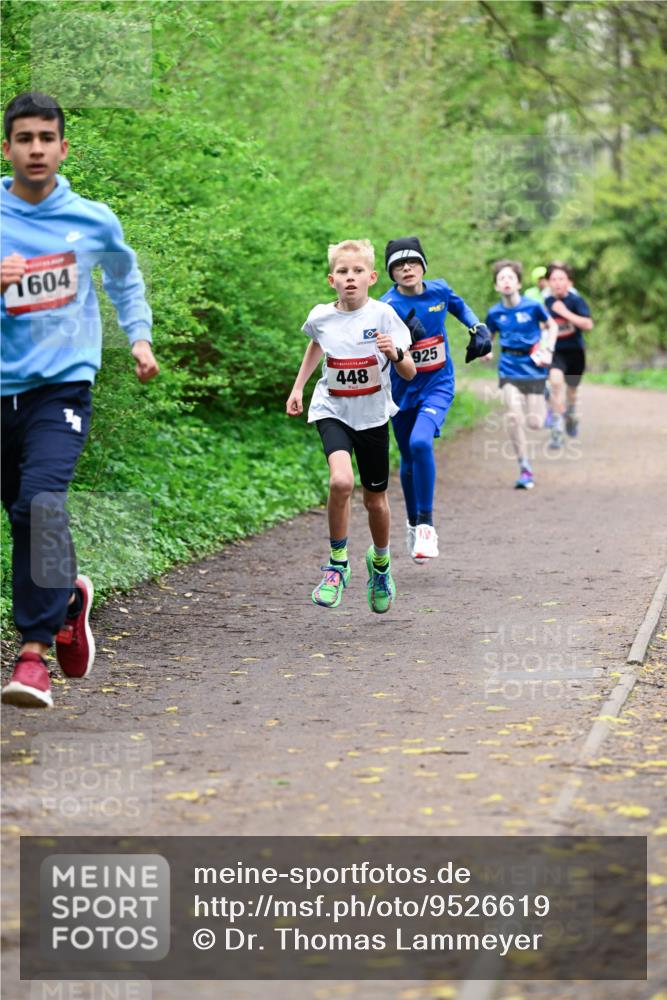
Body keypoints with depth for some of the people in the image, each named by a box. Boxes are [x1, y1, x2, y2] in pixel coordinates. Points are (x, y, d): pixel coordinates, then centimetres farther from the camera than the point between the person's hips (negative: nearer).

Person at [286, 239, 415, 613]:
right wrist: (298, 387, 19)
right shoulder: (321, 317, -6)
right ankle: (337, 565, -8)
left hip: (373, 415, 0)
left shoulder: (382, 315, -13)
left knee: (376, 499, 12)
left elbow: (410, 373, -11)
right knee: (341, 481, -26)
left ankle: (380, 563, 42)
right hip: (332, 411, 0)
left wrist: (395, 354, -31)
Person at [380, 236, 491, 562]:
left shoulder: (438, 290, -5)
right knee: (409, 460, 12)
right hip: (403, 390, 0)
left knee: (421, 442, -26)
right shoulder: (387, 306, -15)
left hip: (438, 385, 0)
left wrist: (478, 329, 7)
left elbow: (459, 306, 19)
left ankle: (426, 525, -17)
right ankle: (413, 523, 39)